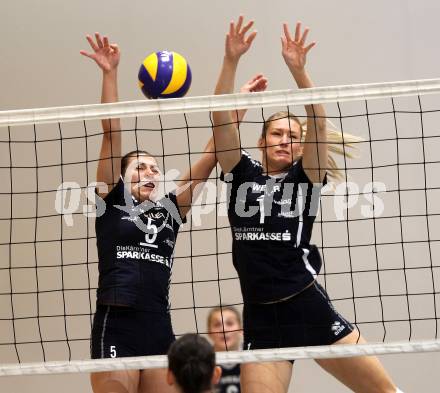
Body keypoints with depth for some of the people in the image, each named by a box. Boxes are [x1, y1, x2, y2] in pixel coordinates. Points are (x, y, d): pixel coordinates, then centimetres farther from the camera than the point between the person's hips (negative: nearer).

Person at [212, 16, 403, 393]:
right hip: (260, 319, 1)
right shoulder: (242, 174, 10)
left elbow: (319, 123, -9)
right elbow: (221, 117, -1)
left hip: (309, 308, -1)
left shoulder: (307, 178, 6)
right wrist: (231, 60, -11)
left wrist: (298, 69, -21)